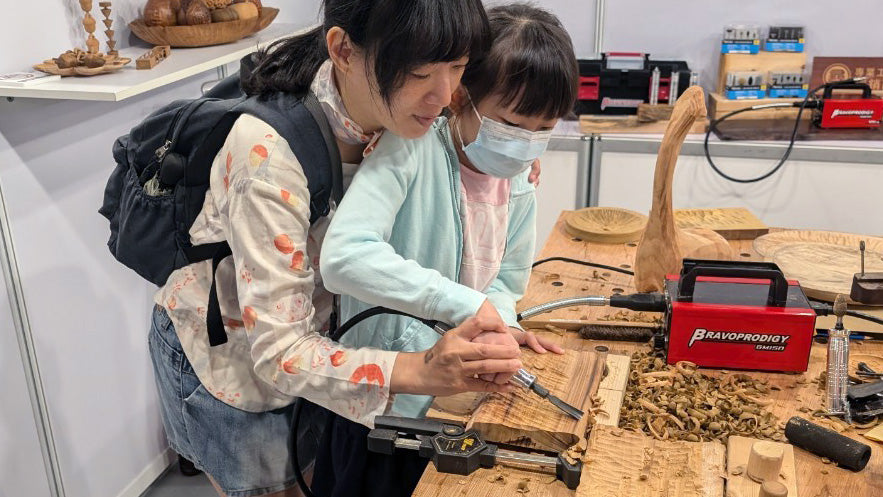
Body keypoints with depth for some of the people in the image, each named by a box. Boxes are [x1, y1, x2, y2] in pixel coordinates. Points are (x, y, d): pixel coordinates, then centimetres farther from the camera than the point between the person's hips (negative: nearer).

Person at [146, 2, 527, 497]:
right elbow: (279, 351, -34)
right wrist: (420, 370, -48)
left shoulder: (392, 118, -17)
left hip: (306, 340, 6)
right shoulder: (269, 151, -37)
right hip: (227, 359, -5)